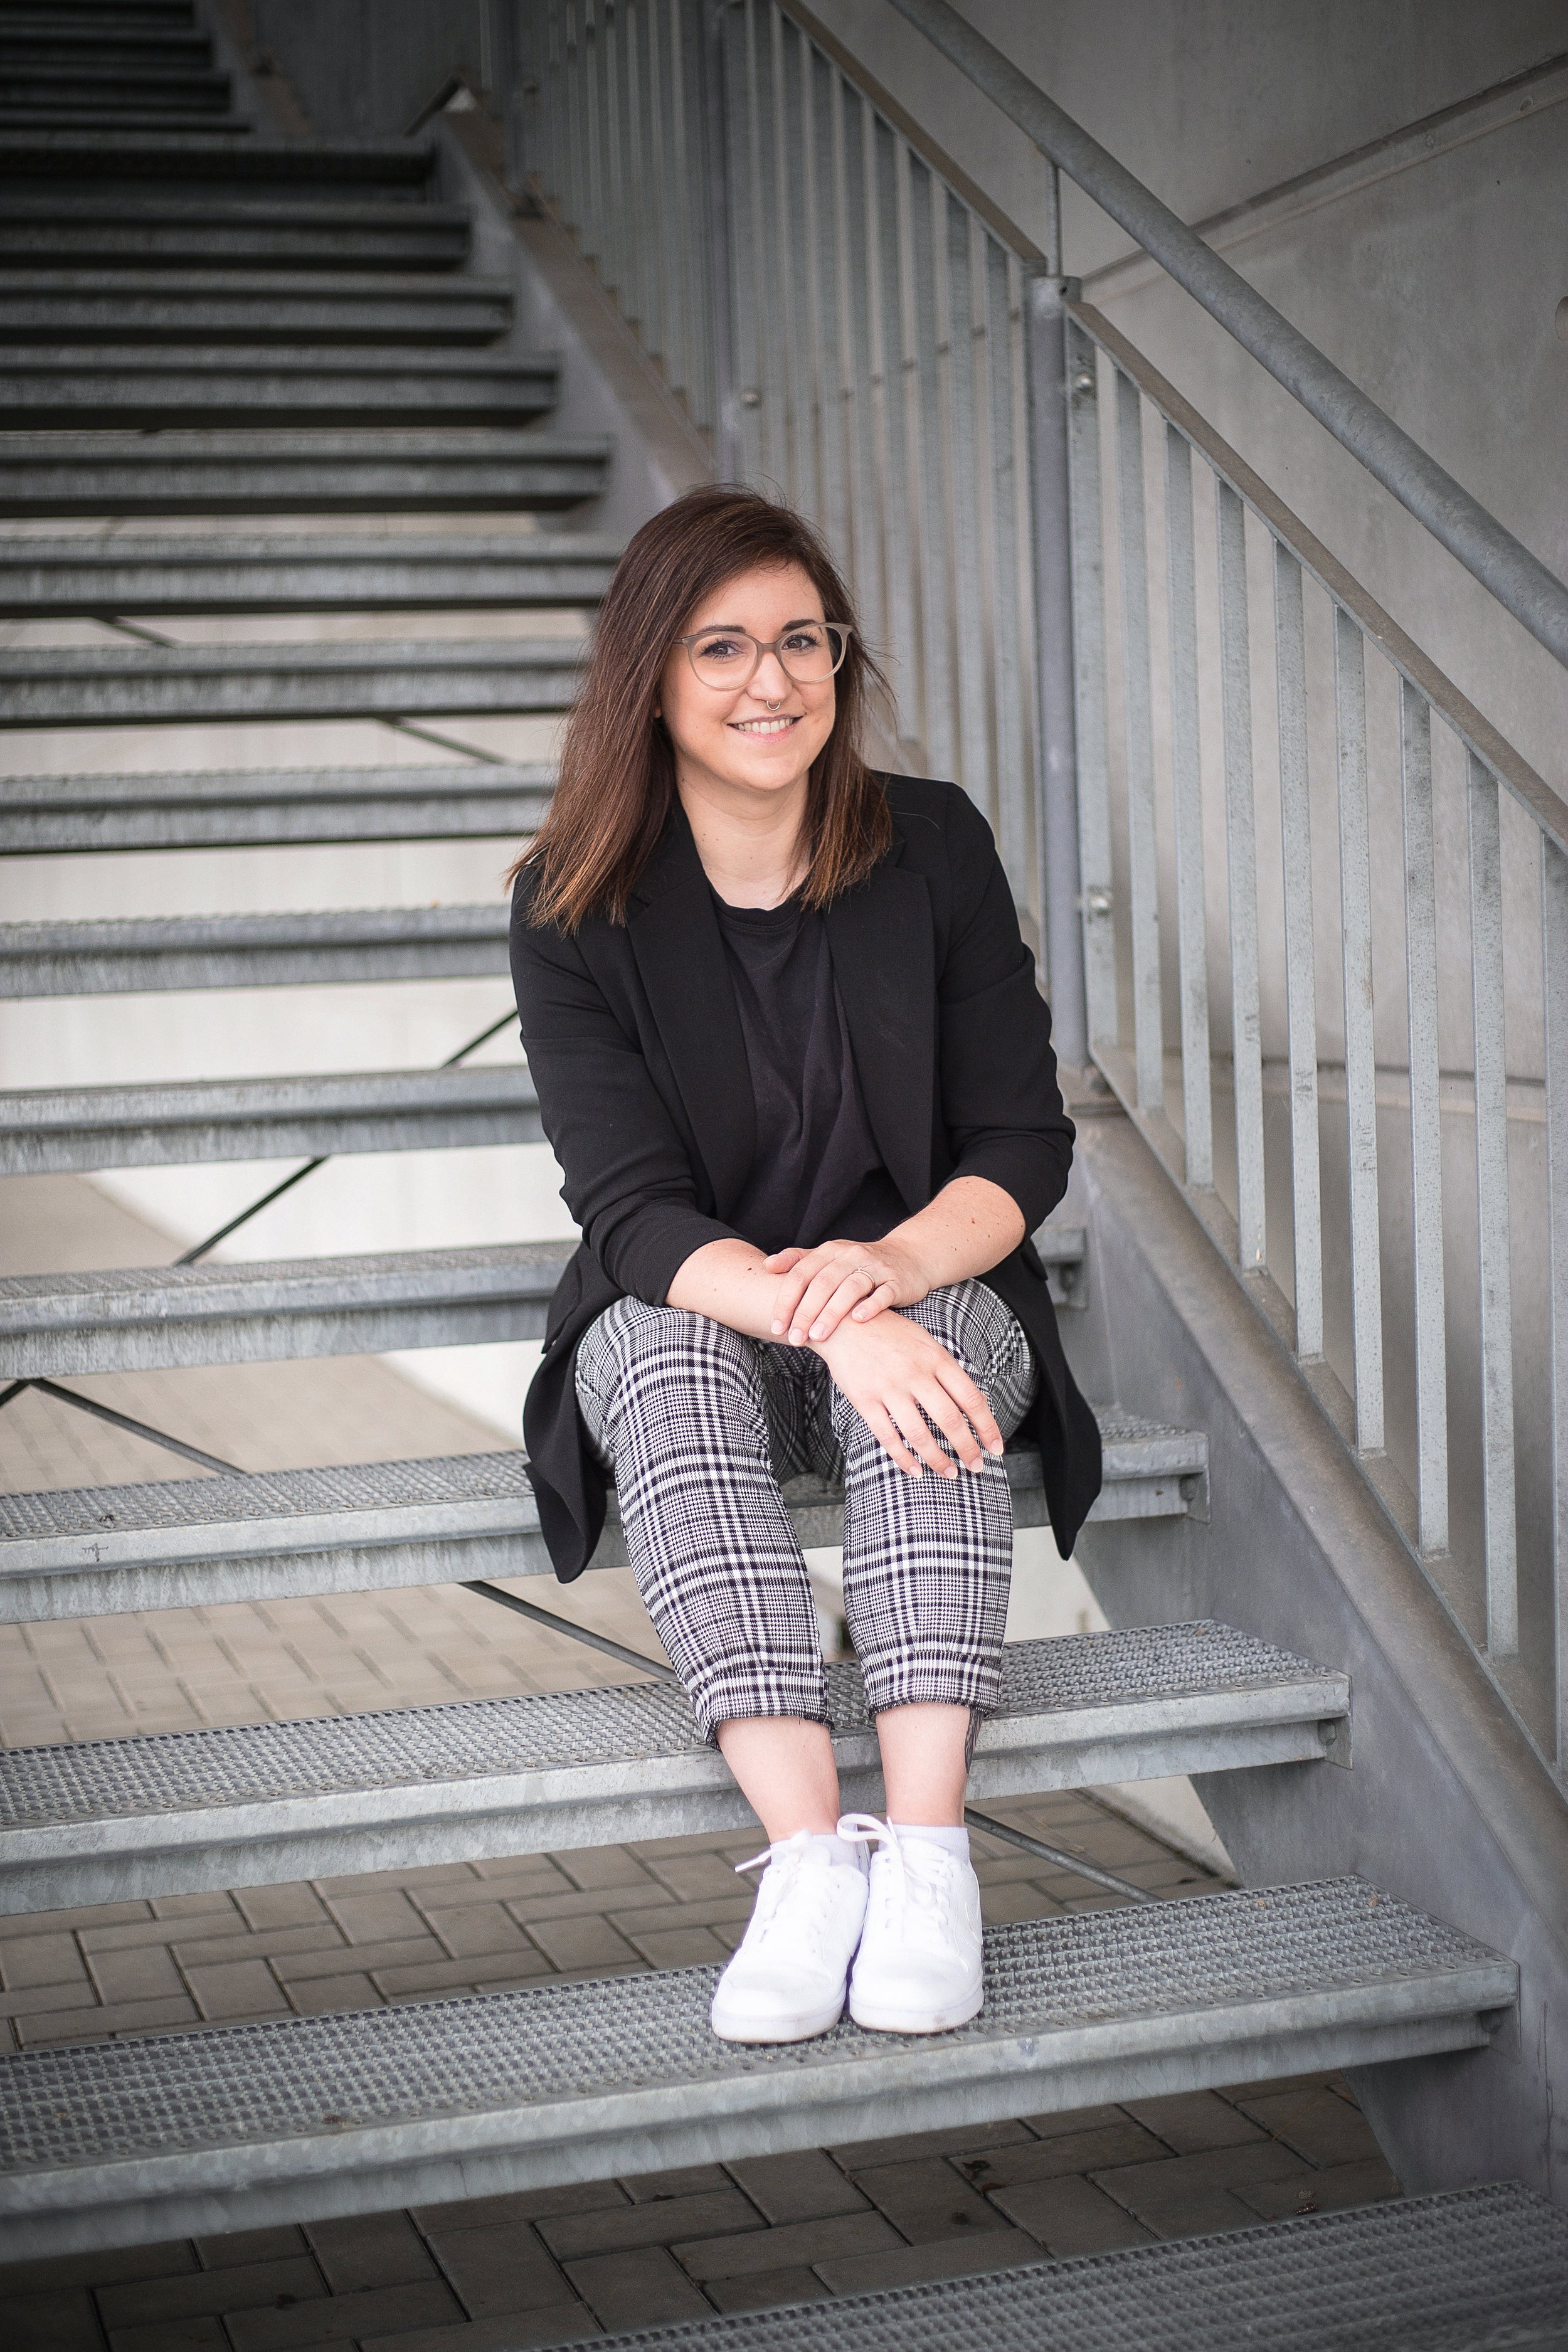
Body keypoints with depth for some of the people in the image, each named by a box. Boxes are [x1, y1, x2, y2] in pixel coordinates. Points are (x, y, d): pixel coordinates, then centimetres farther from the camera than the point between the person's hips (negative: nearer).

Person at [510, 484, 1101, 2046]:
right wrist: (820, 1317, -34)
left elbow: (1022, 1150, -4)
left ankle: (927, 1841, -39)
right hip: (681, 1314, 0)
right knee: (675, 1362, -33)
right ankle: (810, 1848, -41)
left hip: (920, 1290, 1)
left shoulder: (934, 849, -4)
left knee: (937, 1334, -32)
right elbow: (636, 1210, -15)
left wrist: (889, 1265, -26)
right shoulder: (576, 906, -8)